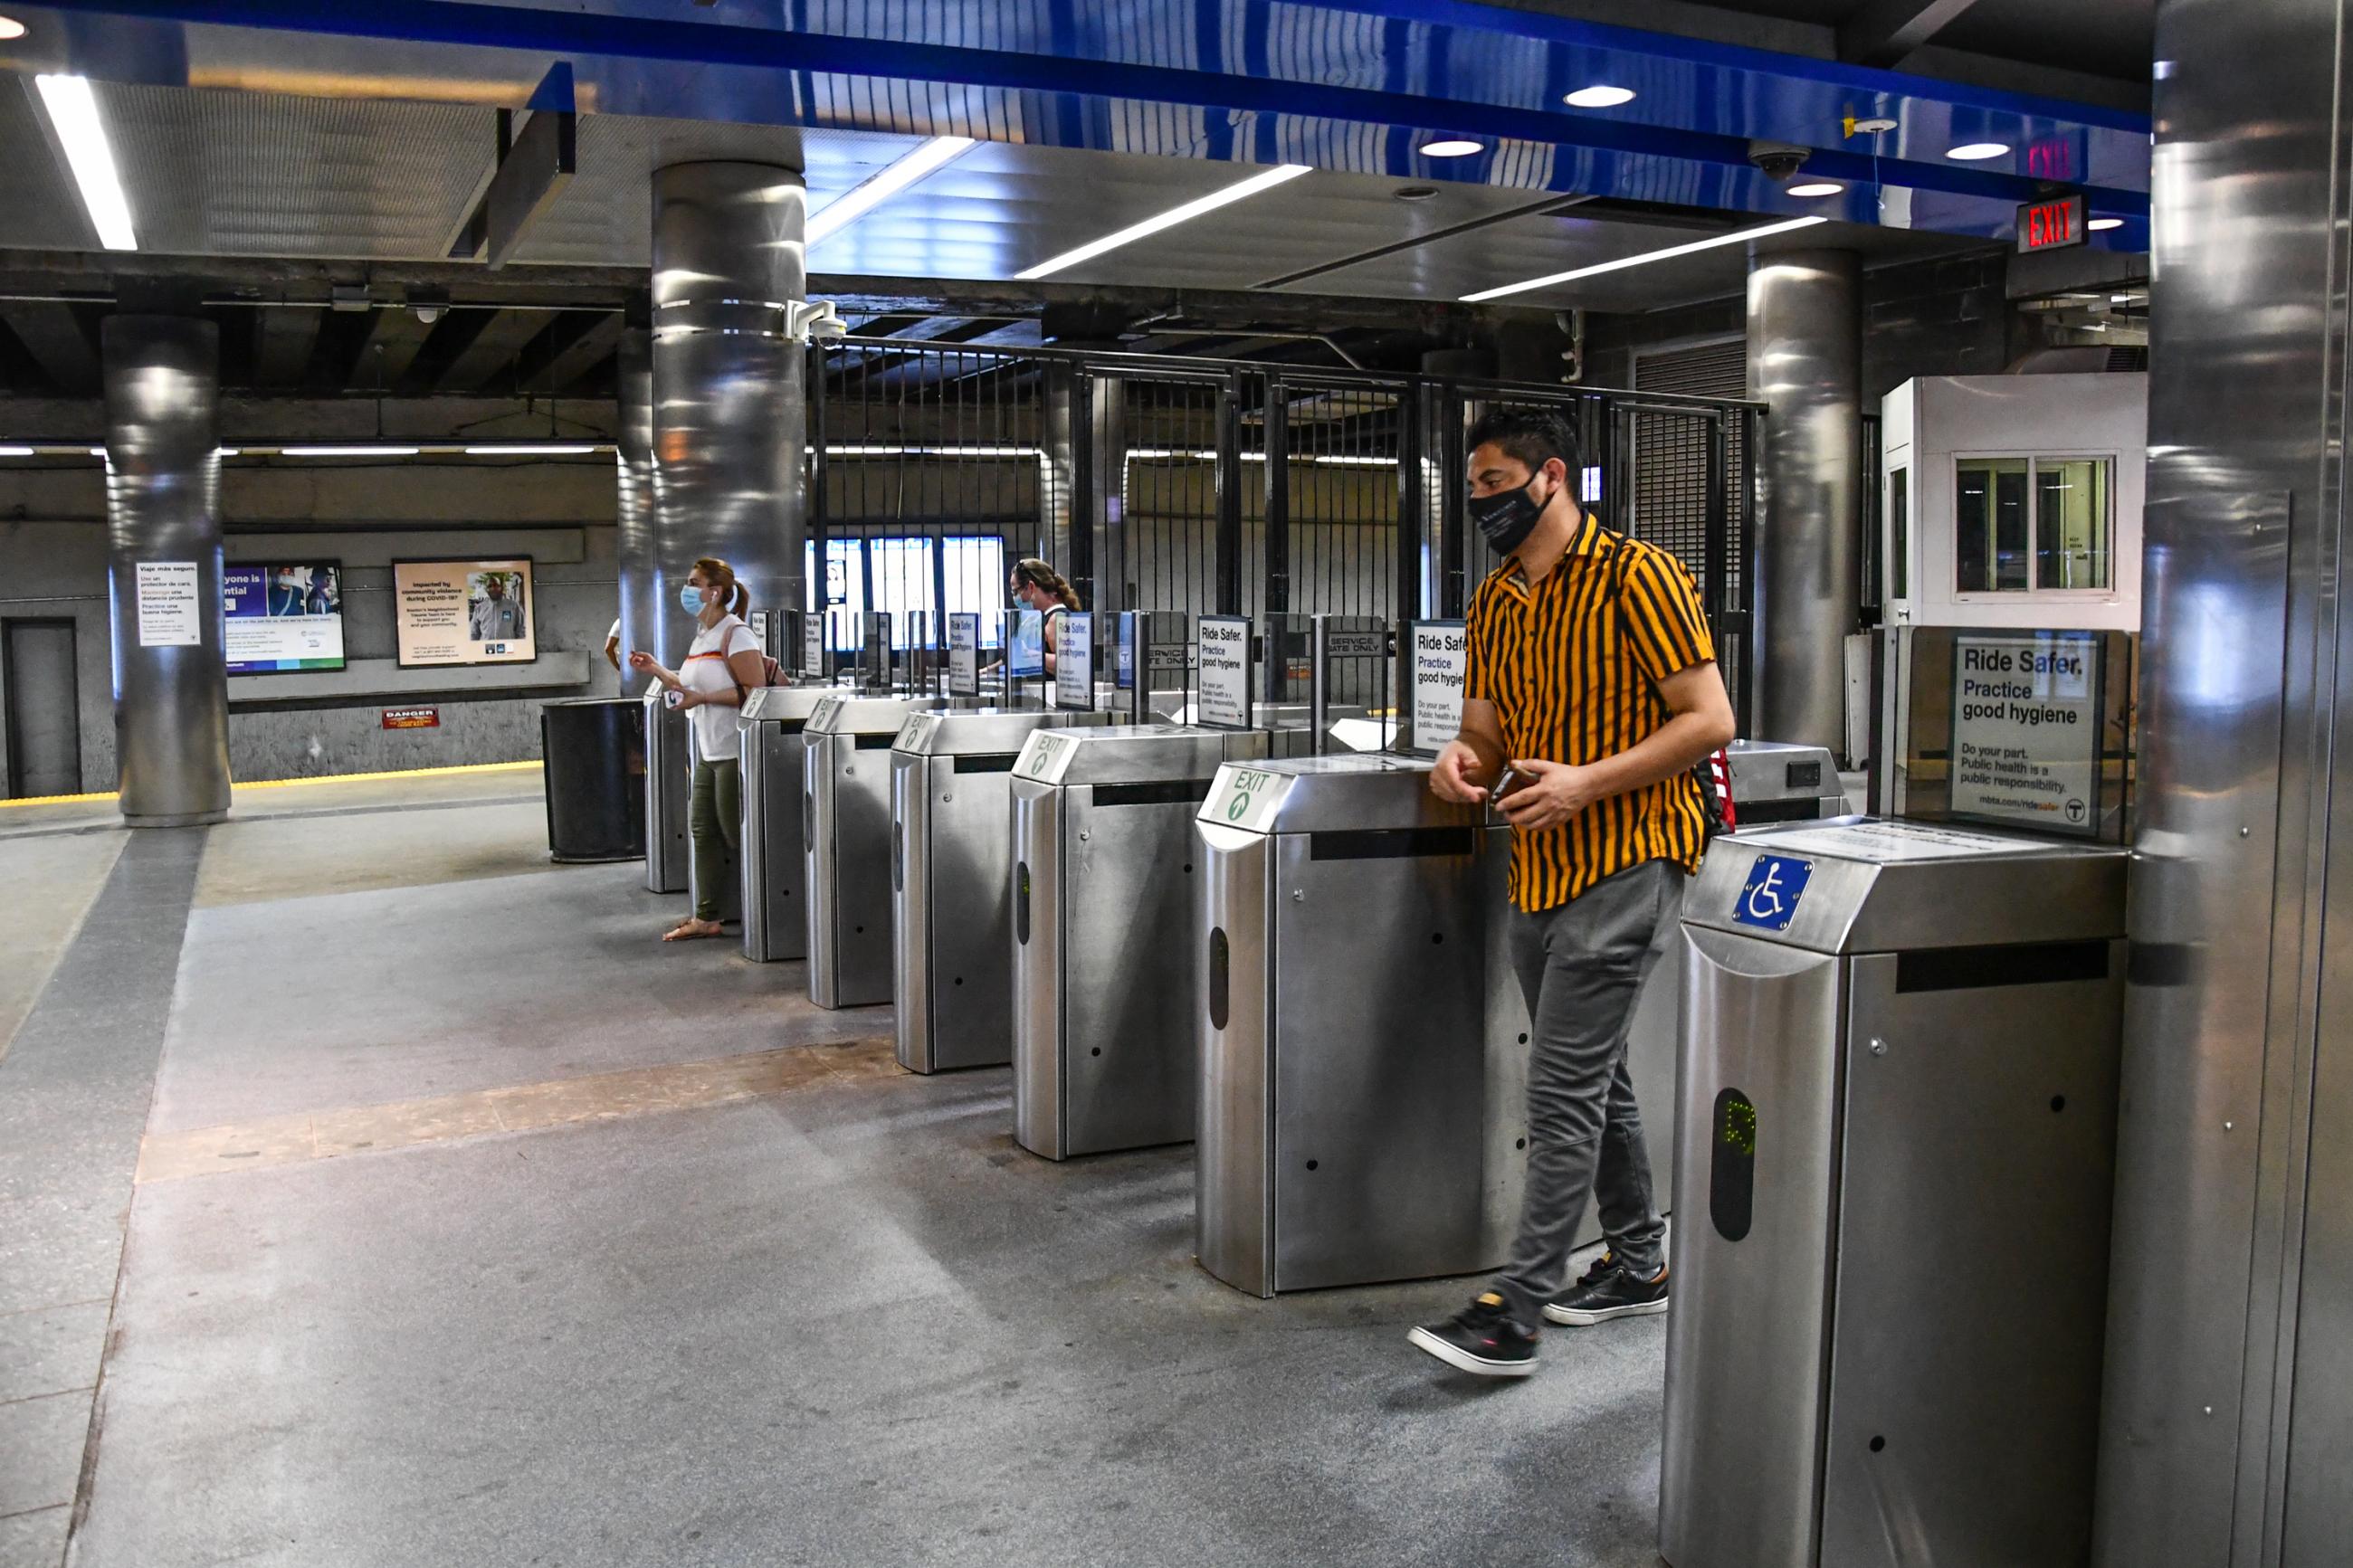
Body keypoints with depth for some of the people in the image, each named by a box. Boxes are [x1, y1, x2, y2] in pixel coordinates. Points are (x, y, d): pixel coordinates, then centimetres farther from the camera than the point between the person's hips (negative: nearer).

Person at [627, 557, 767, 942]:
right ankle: (706, 916, 15)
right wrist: (656, 670, 13)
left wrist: (701, 698, -21)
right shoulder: (702, 635, 14)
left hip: (735, 750, -9)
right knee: (703, 829, 9)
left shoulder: (735, 634, -13)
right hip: (709, 750, 9)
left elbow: (754, 691, -20)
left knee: (736, 834, -3)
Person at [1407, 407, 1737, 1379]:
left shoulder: (1637, 577, -10)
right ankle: (1637, 1262, 31)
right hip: (1538, 867, 8)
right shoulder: (1494, 602, 12)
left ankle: (1515, 1312, -6)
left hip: (1624, 861, -8)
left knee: (1563, 1086, -9)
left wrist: (1585, 782, -21)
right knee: (1594, 1076, 17)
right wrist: (1464, 760, -8)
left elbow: (1709, 721, -13)